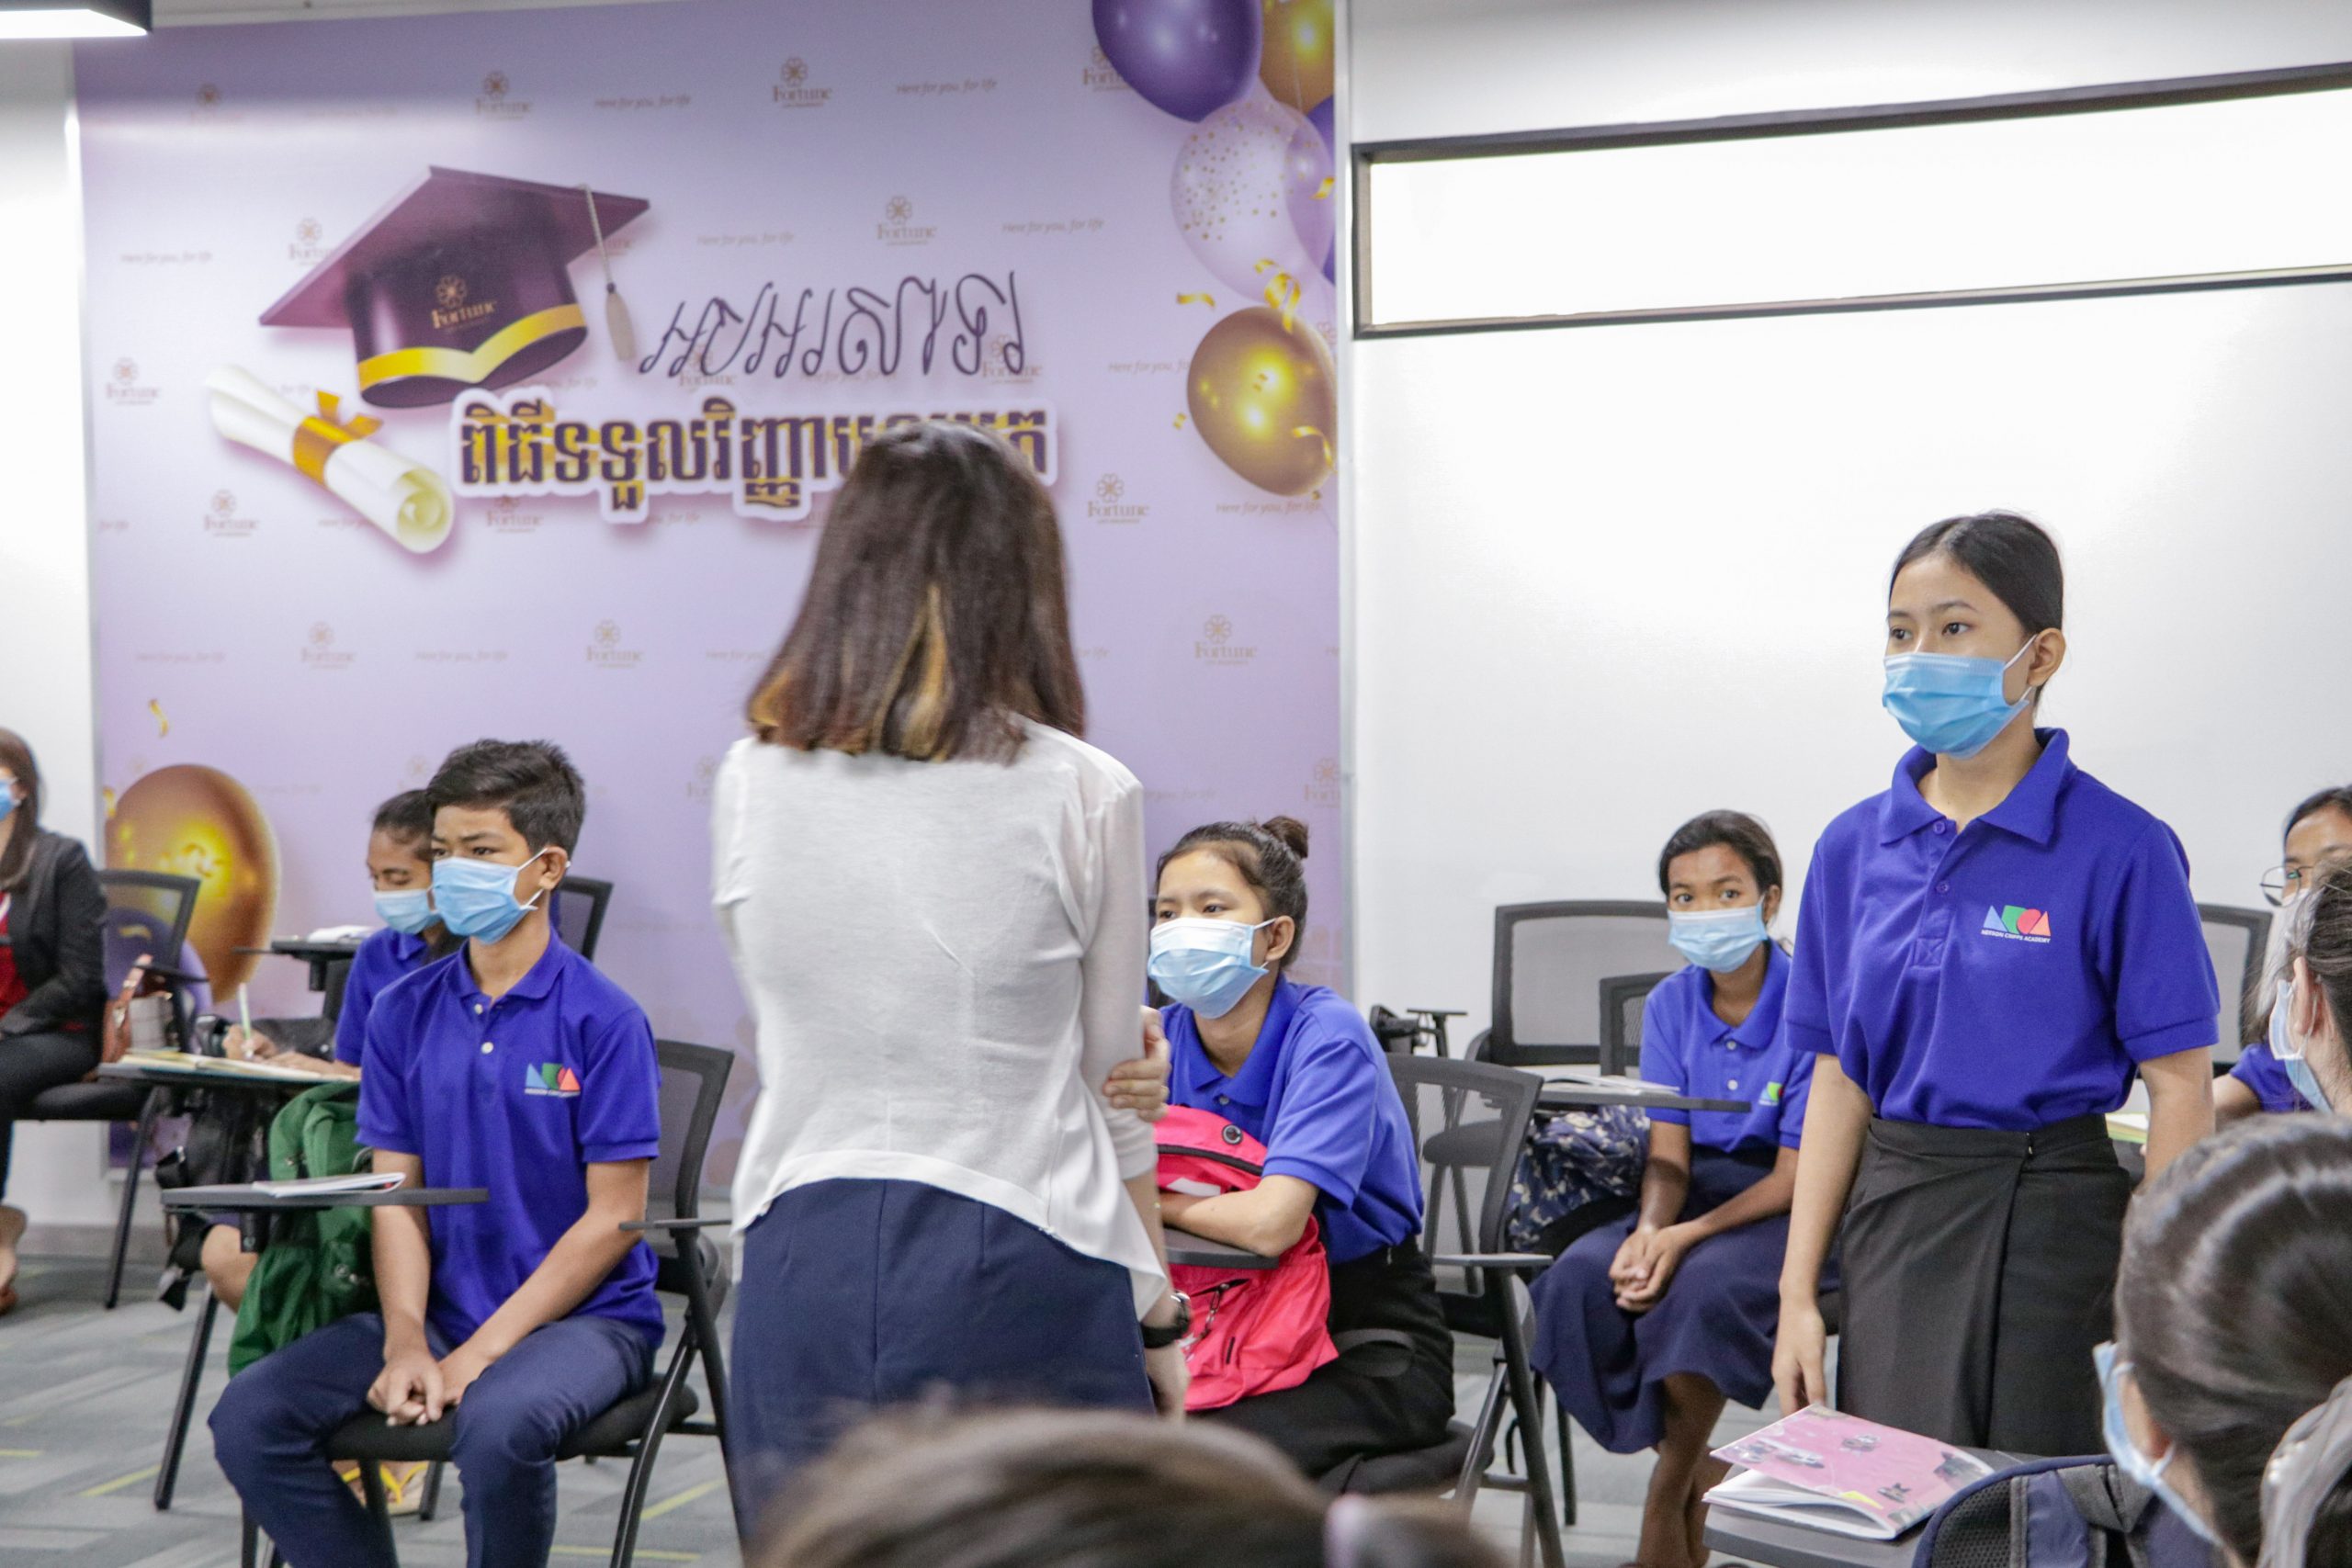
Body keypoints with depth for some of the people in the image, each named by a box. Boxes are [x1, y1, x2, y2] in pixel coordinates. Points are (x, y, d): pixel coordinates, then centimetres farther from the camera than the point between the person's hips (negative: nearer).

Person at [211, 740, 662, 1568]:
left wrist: (481, 1351, -15)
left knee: (497, 1424, -35)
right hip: (440, 1310, 5)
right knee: (248, 1417, -13)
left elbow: (613, 1218, -11)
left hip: (585, 1315, -5)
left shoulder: (604, 1019, -10)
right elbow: (396, 1195, 5)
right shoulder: (403, 1012, 6)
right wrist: (405, 1344, -11)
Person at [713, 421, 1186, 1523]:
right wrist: (1157, 1310, 15)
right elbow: (1109, 1089, 2)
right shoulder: (1079, 795, -6)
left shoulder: (750, 783, 1)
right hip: (1017, 1270, -3)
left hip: (799, 1267, 3)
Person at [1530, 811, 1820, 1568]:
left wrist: (1687, 1236, -27)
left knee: (1704, 1285, -36)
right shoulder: (1671, 1005, 4)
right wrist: (1649, 1231, -24)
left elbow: (1797, 1177, -15)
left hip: (1785, 1212, -5)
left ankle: (1670, 1493, -12)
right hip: (1696, 1190, 5)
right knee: (1581, 1277, -24)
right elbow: (1668, 1154, -1)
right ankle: (1697, 1479, -6)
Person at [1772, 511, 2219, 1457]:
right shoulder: (1854, 847, 6)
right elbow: (1840, 1078, 9)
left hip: (2046, 1222, -4)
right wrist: (1798, 1291, 6)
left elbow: (2180, 1088, -8)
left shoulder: (2120, 849, -9)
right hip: (1890, 1220, 4)